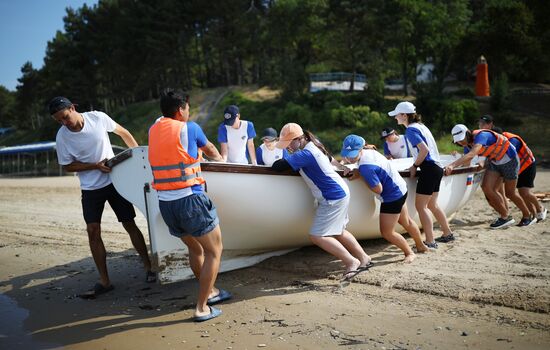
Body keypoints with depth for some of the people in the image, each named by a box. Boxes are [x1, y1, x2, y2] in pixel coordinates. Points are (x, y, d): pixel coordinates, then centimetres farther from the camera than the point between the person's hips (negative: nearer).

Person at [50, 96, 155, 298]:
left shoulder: (98, 118, -11)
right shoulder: (62, 137, -11)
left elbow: (123, 133, 4)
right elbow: (67, 166, -3)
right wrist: (96, 166, -15)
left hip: (115, 181, 0)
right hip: (90, 189, 1)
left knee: (129, 225, 3)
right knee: (93, 231, -5)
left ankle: (148, 267, 16)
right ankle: (104, 281, 5)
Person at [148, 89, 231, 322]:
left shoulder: (153, 130, 10)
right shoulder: (189, 128, -3)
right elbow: (209, 149, 16)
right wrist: (220, 158, 39)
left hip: (165, 203, 7)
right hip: (190, 199, -6)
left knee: (195, 249, 24)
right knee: (214, 251, 7)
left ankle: (210, 292, 38)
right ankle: (201, 308, 7)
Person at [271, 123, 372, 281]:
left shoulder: (306, 154, -24)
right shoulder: (313, 145, 6)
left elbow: (278, 165, -27)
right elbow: (330, 159, 24)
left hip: (334, 197, -11)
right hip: (340, 192, 11)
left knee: (317, 236, -10)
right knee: (338, 232, 22)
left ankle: (351, 262, 0)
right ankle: (364, 259, 32)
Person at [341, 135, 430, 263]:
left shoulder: (365, 166, -32)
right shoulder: (369, 151, -5)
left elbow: (378, 189, -27)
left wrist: (361, 177, -19)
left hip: (392, 197, -10)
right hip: (400, 189, 10)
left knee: (387, 232, 1)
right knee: (406, 221, 28)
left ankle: (410, 253, 21)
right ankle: (421, 246, 48)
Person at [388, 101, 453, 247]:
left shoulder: (411, 130, -12)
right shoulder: (420, 126, 17)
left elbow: (424, 150, -21)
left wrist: (415, 165, -10)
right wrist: (417, 165, 14)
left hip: (429, 169, -10)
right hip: (436, 167, 10)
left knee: (420, 206, -6)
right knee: (432, 205, 19)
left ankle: (430, 242, -5)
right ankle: (448, 234, 28)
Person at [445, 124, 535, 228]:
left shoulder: (481, 135, -34)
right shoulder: (468, 143, -8)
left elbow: (471, 154, -51)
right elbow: (466, 162, -2)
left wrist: (453, 165, -62)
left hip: (509, 159, -7)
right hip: (494, 162, 7)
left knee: (510, 193, 3)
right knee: (487, 188, -10)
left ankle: (527, 216, 26)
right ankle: (504, 215, 5)